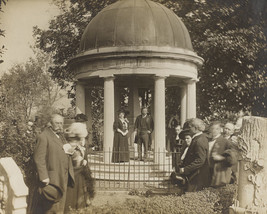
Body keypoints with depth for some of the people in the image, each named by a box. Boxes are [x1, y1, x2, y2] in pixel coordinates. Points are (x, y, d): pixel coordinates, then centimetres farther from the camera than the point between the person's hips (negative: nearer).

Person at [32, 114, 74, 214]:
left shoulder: (61, 136, 16)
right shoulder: (43, 137, -11)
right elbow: (39, 158, -18)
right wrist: (44, 177, -22)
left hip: (63, 178, 8)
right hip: (52, 179, -8)